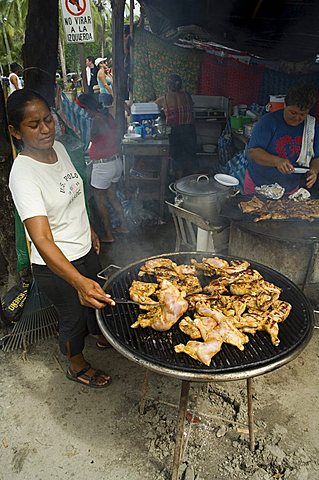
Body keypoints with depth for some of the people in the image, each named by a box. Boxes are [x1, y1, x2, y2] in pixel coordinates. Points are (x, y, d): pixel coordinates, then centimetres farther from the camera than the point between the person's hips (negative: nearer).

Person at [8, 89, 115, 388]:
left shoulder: (58, 148, -4)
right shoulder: (23, 175, -29)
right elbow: (42, 240, -38)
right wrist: (79, 282, -49)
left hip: (84, 250, 7)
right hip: (55, 265, -7)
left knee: (97, 300, 28)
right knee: (73, 316, 15)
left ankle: (101, 335, 60)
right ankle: (77, 366, 45)